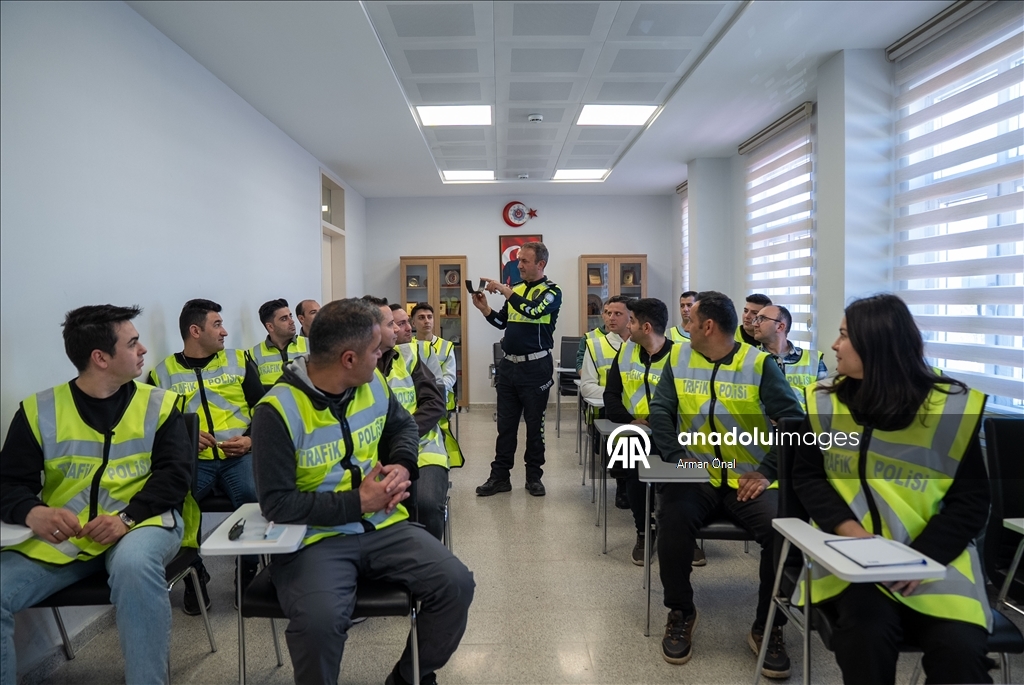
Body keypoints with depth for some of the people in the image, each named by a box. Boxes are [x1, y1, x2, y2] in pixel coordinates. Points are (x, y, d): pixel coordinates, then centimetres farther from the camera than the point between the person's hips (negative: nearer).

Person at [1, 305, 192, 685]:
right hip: (60, 536, 2)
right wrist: (32, 512, -21)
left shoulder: (159, 404, 3)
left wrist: (127, 517, -21)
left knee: (134, 564, -35)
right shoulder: (38, 410, 5)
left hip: (141, 523, -2)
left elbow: (175, 474, -4)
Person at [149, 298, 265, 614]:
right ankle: (194, 575, -2)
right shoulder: (162, 373, 9)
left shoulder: (239, 361, 12)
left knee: (254, 497, -30)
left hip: (238, 456, 0)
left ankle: (249, 571, -2)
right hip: (191, 459, 0)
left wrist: (251, 439, -8)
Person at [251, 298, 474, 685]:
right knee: (319, 620, -34)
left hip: (383, 526, 5)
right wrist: (357, 503, -21)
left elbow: (402, 425, 19)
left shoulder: (373, 383, 0)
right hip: (317, 538, -5)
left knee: (455, 584, -12)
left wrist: (402, 466, -2)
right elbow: (277, 503, -17)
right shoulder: (278, 410, -19)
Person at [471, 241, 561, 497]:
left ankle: (534, 476, 17)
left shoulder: (551, 291, -7)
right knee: (505, 424, 9)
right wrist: (484, 308, -2)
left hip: (535, 367, -6)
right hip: (509, 365, 6)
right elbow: (501, 322, 16)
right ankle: (500, 476, 16)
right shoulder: (516, 289, 12)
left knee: (534, 424, 5)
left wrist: (503, 290, -22)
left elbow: (533, 310, -26)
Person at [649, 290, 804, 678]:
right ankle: (680, 613, -3)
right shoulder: (679, 358, 5)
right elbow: (660, 411, 1)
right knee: (672, 517, -28)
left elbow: (793, 420, -9)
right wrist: (678, 456, -15)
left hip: (749, 480, -1)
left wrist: (767, 472, -16)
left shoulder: (759, 364, -4)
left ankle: (768, 628, -1)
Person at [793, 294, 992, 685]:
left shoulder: (952, 407, -3)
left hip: (934, 556, 0)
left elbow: (970, 501, -1)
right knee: (866, 630, -28)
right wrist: (851, 531, -12)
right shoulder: (825, 401, 2)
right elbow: (807, 477, 6)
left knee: (959, 649, -25)